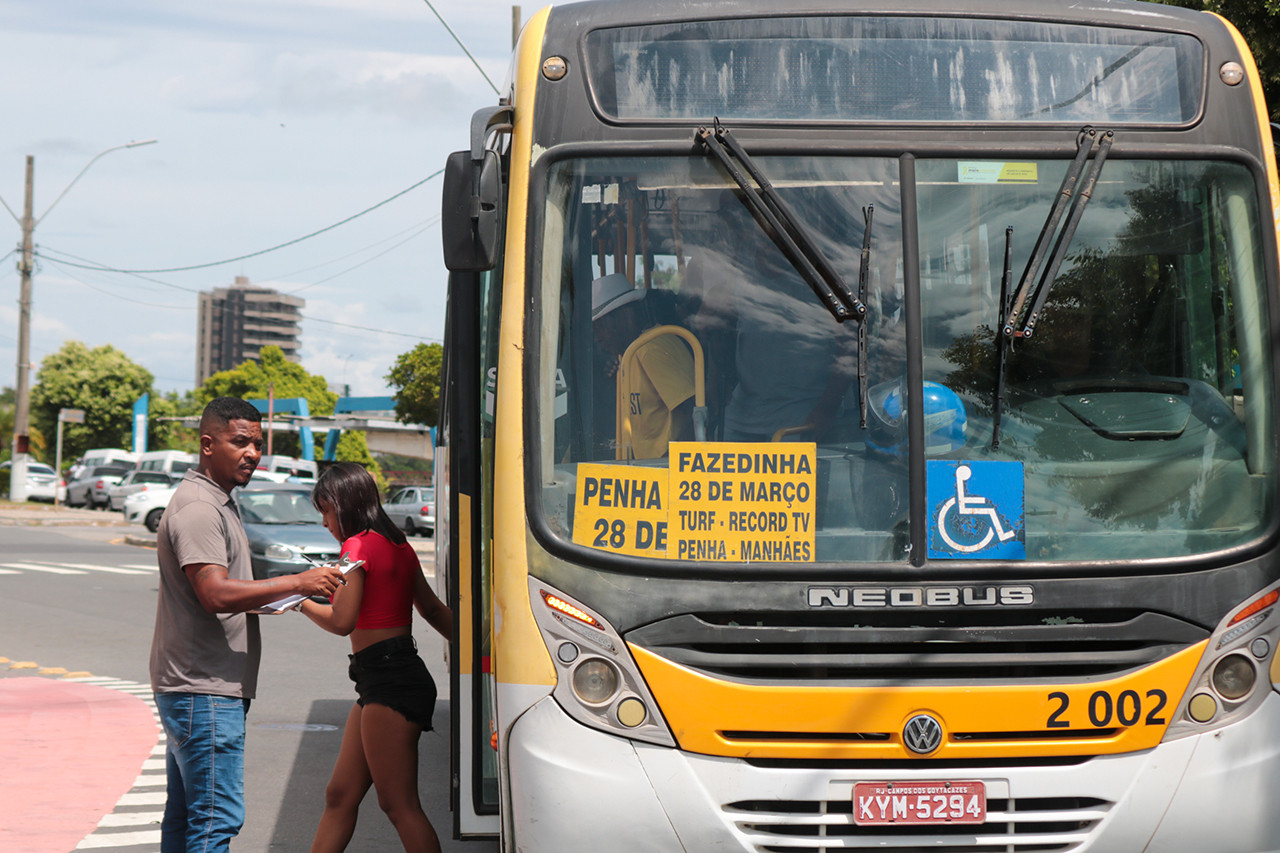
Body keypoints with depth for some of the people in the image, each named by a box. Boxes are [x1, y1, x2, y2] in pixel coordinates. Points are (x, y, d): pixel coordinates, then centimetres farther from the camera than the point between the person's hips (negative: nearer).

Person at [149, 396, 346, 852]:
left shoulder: (216, 502, 19)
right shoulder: (197, 508, -15)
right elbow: (216, 594, -26)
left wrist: (279, 595, 10)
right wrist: (296, 583, -24)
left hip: (189, 689, 11)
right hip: (205, 692, -11)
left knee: (185, 815, 14)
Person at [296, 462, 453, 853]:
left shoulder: (358, 546, -11)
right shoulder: (399, 547, 16)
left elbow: (342, 620, -19)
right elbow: (433, 609, 22)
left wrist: (299, 598, -3)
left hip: (388, 681, -10)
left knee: (399, 805, -7)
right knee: (340, 796, 11)